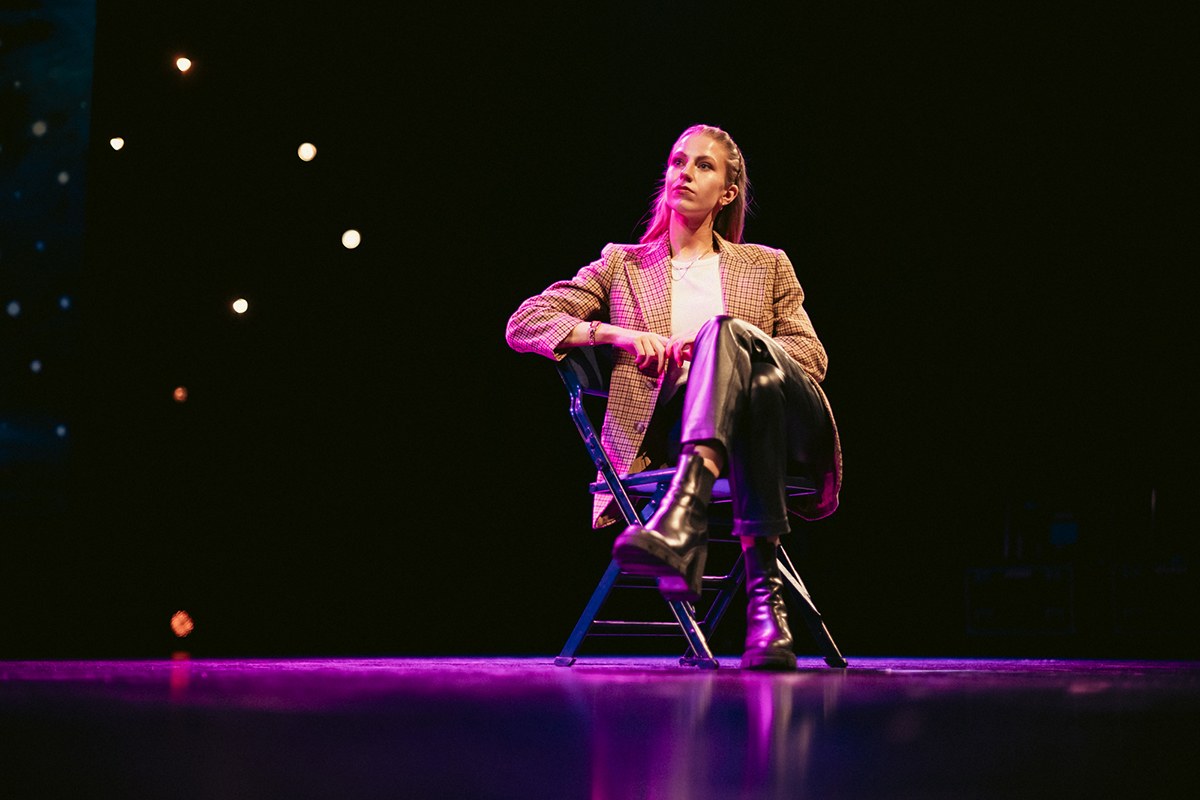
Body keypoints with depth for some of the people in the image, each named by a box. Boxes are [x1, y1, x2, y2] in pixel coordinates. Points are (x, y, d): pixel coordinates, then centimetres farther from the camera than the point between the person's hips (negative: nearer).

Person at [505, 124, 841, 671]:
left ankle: (682, 522, -59)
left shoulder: (767, 267, 27)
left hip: (782, 426, 1)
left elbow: (812, 358, 14)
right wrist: (615, 332, -5)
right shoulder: (624, 265, 24)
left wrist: (720, 344, -5)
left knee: (726, 330, -33)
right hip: (667, 434, -1)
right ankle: (764, 594, -51)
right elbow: (523, 324, 13)